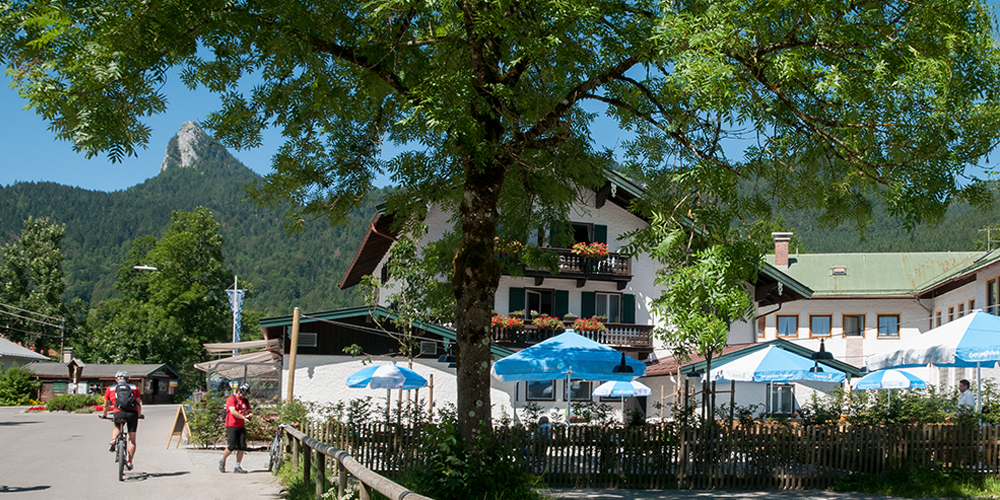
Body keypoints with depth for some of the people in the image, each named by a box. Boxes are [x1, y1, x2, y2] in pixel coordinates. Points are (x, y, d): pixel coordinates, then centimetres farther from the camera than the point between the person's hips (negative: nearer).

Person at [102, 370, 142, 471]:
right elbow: (139, 403, 20)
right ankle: (129, 462, 7)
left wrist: (104, 415, 44)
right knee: (132, 439, 10)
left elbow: (106, 405, 27)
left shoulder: (110, 388, 19)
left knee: (117, 428, 33)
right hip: (132, 413, 0)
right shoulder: (133, 387, 19)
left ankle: (113, 441, 3)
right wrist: (139, 415, 36)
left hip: (119, 413, 0)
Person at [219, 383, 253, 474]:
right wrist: (244, 417, -23)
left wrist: (250, 415, -4)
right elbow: (233, 412, -16)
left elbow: (248, 411, 21)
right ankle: (222, 461, 12)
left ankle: (237, 467, 5)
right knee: (232, 446, -12)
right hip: (232, 426, -6)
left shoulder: (246, 401, 17)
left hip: (241, 426, 6)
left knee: (242, 447, -2)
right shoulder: (231, 399, -5)